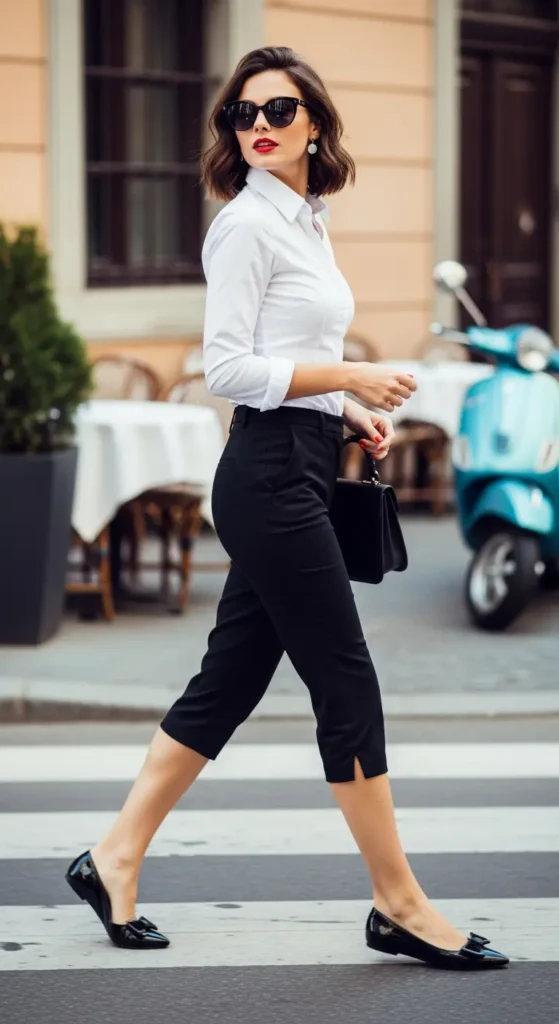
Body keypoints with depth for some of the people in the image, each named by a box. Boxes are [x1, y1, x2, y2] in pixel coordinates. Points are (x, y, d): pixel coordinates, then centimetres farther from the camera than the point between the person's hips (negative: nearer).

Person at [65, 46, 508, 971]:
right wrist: (346, 377, -17)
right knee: (347, 684, -5)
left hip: (301, 471, 9)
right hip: (270, 473, -9)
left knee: (229, 682, 11)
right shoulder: (247, 224, -10)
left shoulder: (307, 221, 17)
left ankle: (117, 859, 18)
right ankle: (399, 904, 2)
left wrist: (351, 409, 10)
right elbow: (228, 367, -15)